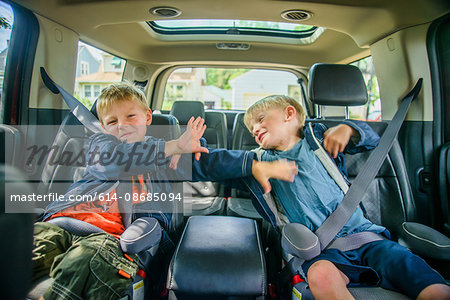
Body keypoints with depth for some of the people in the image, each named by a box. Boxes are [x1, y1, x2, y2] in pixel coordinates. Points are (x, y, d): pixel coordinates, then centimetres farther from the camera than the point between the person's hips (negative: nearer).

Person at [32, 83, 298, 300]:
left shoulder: (169, 153, 26)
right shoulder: (100, 143, 25)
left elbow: (206, 161, 19)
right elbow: (113, 158, 1)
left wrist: (254, 165, 4)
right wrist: (175, 146, -4)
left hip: (115, 231, -2)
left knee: (90, 257, -37)